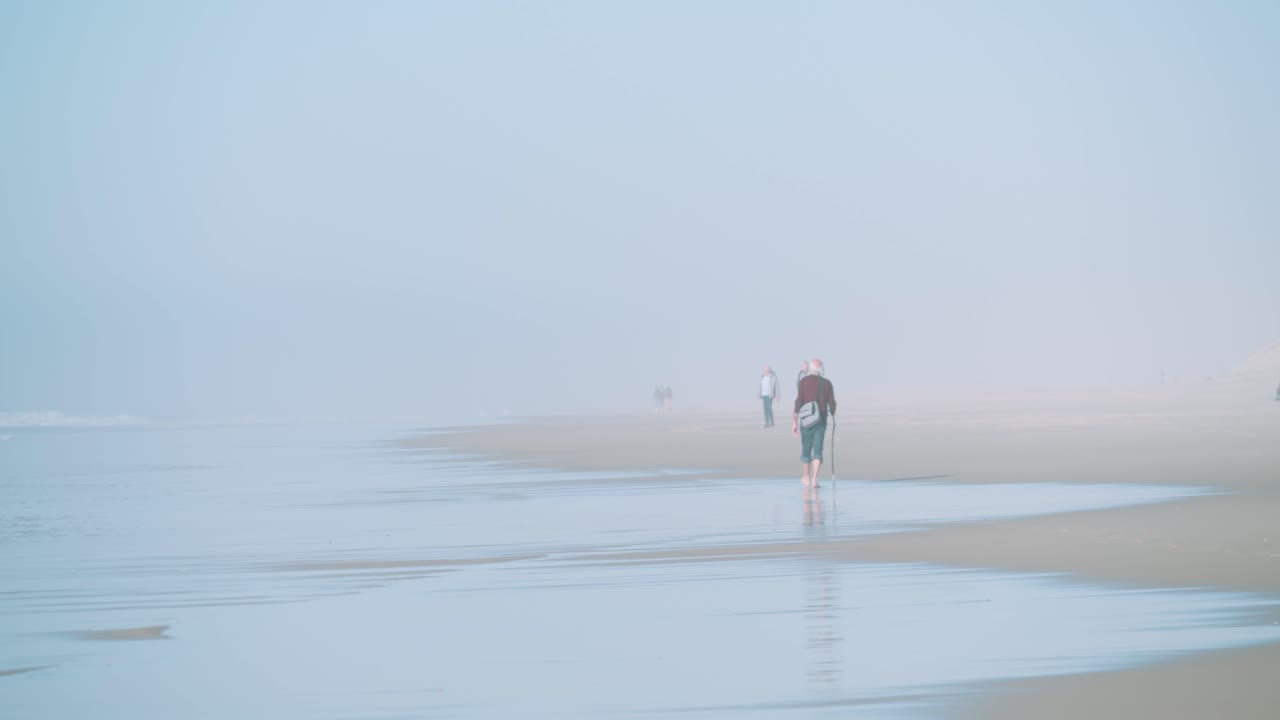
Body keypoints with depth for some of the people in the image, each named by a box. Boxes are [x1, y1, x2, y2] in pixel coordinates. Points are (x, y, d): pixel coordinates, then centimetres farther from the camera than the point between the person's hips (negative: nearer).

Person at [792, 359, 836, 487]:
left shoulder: (804, 381, -4)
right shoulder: (827, 383, 1)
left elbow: (798, 402, -10)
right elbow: (832, 404, 2)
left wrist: (794, 422, -8)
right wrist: (832, 415, 24)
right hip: (821, 421, 1)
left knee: (806, 449, 15)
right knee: (817, 450, 0)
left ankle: (806, 477, 30)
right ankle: (814, 479, -13)